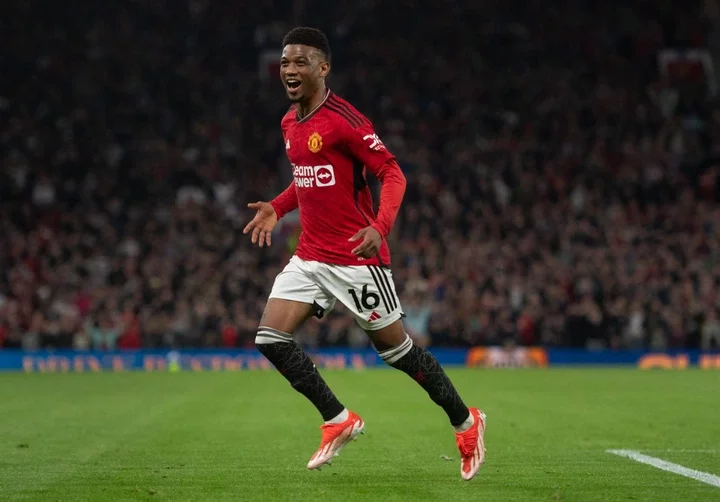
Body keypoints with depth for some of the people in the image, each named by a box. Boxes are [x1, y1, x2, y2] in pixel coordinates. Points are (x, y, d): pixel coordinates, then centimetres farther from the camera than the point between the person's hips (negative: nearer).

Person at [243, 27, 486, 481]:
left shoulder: (343, 120, -15)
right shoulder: (290, 123, 10)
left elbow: (392, 173, -16)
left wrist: (380, 227, -30)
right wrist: (277, 208, 13)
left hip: (356, 257, -8)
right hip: (310, 254, 8)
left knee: (395, 347, 0)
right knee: (271, 338, -5)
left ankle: (466, 423, 20)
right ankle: (338, 421, 8)